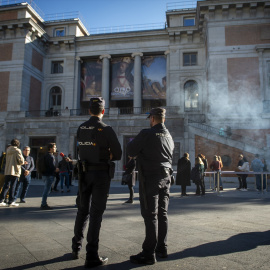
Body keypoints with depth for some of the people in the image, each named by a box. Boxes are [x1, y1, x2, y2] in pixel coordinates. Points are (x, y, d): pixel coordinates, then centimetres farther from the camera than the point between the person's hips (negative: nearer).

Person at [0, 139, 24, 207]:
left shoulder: (8, 150, 11)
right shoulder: (17, 150, -9)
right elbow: (21, 161, -16)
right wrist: (22, 162, 10)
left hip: (7, 171, 6)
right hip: (14, 171, -6)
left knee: (6, 186, 11)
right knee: (13, 186, 1)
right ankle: (11, 201, 6)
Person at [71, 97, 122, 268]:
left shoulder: (81, 128, 5)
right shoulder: (106, 129, -12)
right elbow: (118, 155, -9)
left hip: (84, 172, 5)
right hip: (101, 173, -5)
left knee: (83, 210, 19)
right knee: (96, 213, 0)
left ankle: (76, 248, 30)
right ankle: (92, 256, 7)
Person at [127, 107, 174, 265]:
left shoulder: (147, 134, -13)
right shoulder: (169, 136, 10)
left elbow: (131, 151, -10)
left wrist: (133, 142, 11)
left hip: (150, 178, -7)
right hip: (166, 177, 7)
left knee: (151, 215, -3)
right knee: (163, 214, 13)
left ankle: (149, 253, 3)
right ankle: (162, 248, 24)